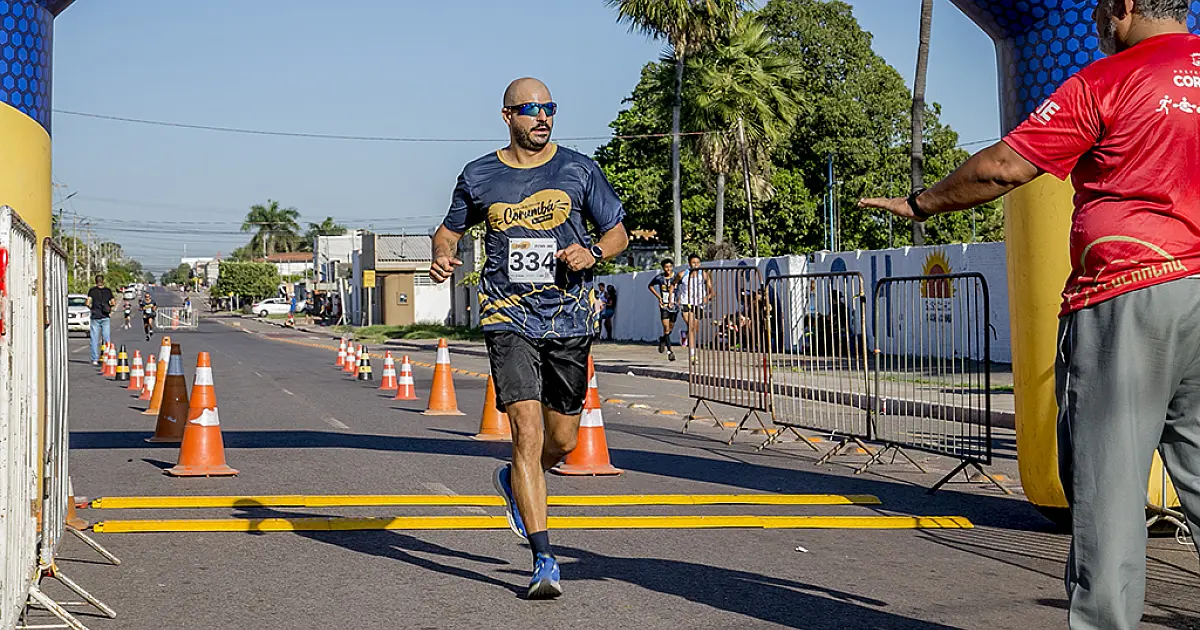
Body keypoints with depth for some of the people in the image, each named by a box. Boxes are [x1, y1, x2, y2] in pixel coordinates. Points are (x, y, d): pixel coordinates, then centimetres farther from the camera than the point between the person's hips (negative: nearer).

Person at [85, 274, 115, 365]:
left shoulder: (92, 290, -2)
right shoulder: (108, 290, 2)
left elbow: (88, 303, -11)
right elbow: (113, 303, 1)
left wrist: (91, 307, 8)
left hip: (95, 317, -1)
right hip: (105, 317, 1)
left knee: (95, 340, 3)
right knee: (107, 338, 6)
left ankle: (95, 360, 1)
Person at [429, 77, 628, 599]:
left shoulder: (579, 170, 4)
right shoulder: (479, 177, 5)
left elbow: (618, 232, 10)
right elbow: (449, 229, 19)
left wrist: (593, 252, -12)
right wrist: (442, 257, -3)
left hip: (570, 318, 2)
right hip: (508, 318, -2)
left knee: (562, 440, 10)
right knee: (528, 432, -14)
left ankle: (513, 480, 45)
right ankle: (544, 563, -11)